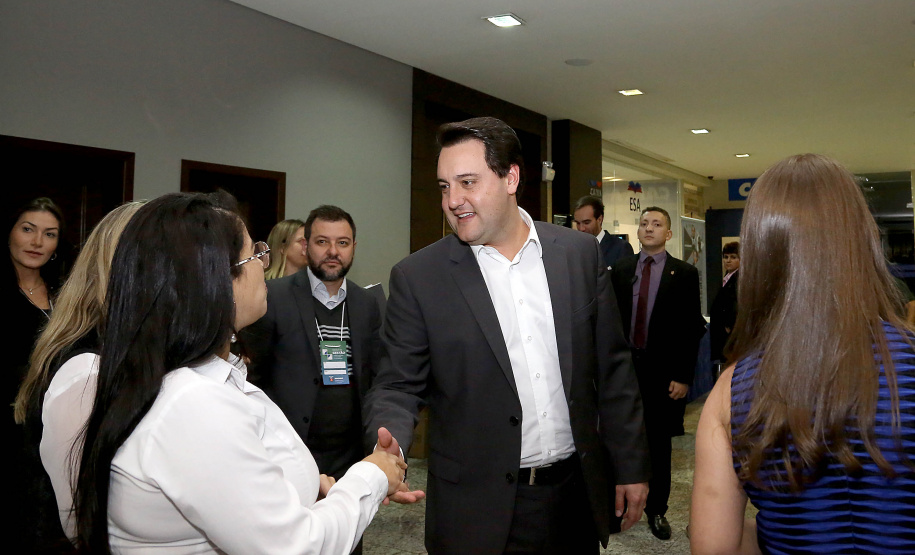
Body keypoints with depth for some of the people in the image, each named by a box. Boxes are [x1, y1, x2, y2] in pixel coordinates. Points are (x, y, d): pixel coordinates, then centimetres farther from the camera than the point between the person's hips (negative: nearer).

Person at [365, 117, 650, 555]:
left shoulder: (579, 253, -1)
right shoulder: (417, 277, -8)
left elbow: (612, 370, 4)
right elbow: (398, 386, -5)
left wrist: (630, 467, 5)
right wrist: (389, 443, -25)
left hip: (576, 495, 3)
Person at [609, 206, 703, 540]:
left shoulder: (684, 274, -1)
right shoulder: (621, 270, 6)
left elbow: (692, 328, -3)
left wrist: (683, 377, -8)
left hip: (662, 371, -1)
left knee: (659, 444, 10)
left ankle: (657, 510, 26)